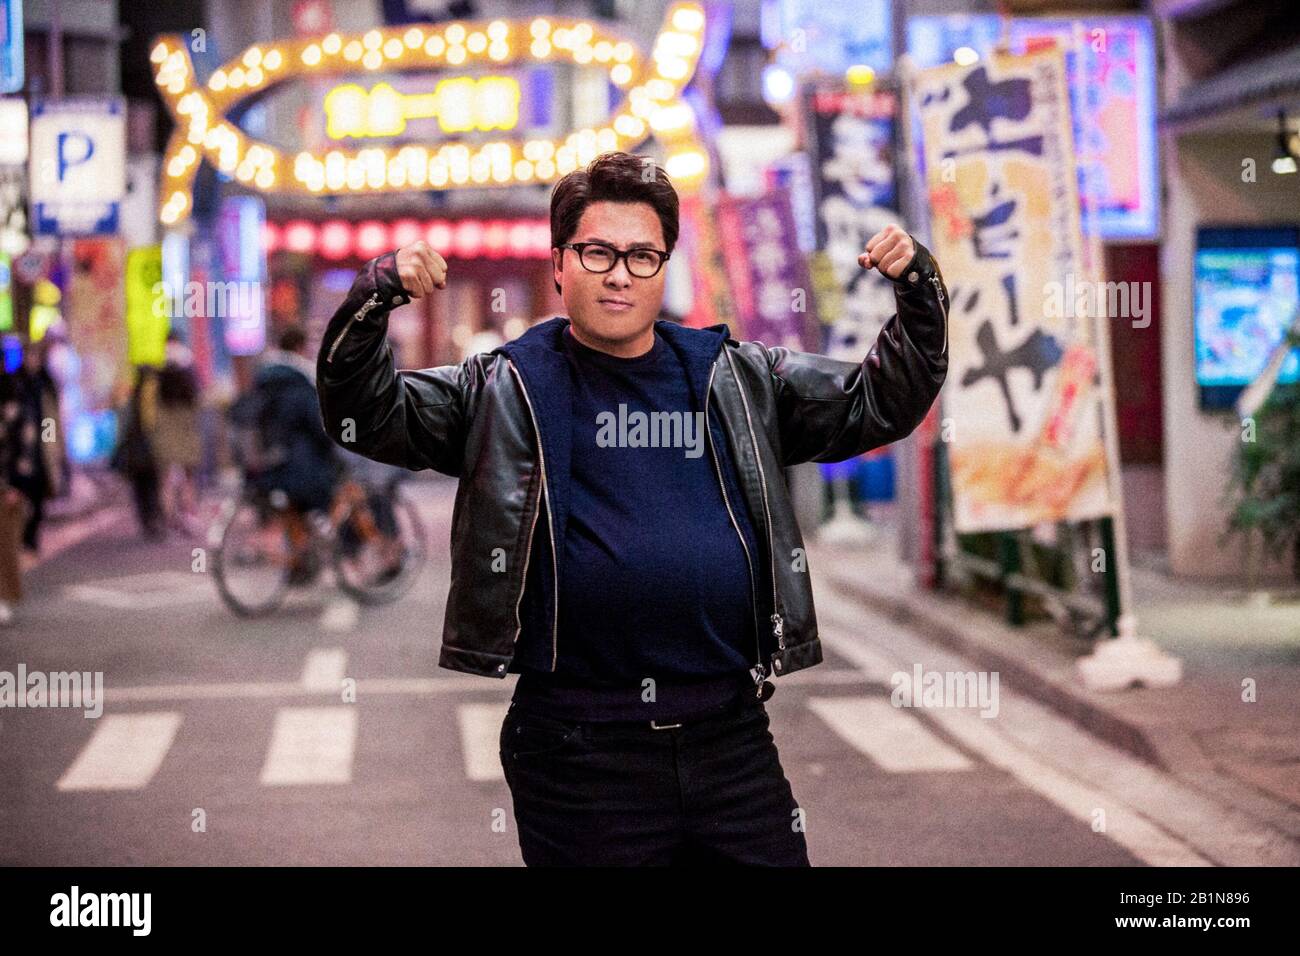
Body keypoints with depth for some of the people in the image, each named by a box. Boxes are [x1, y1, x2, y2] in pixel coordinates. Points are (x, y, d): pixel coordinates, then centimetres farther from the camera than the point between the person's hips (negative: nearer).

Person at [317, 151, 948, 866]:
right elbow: (364, 417, -3)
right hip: (580, 754, -2)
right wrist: (376, 296, -18)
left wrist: (918, 291, 0)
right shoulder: (507, 391, 4)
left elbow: (881, 402, 15)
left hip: (735, 743, 3)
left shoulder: (738, 381, 11)